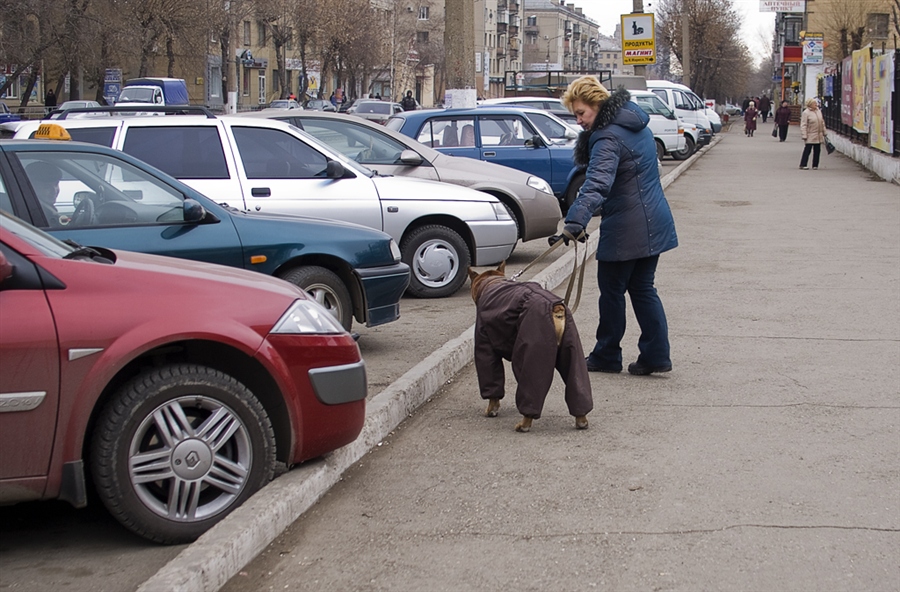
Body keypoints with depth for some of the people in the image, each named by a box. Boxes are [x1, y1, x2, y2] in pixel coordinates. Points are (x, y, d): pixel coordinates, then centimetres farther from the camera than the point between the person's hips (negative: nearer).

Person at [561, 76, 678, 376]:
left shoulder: (608, 137, -19)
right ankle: (656, 355, 10)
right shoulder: (637, 125, 12)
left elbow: (597, 182, -35)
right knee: (643, 289, 13)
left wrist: (576, 219, -46)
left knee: (612, 290, 4)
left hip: (626, 228, -9)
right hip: (654, 223, 9)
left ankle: (607, 356, 15)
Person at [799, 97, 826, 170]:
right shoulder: (806, 113, -9)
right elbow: (803, 125, -11)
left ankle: (815, 165, 14)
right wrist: (804, 136, -16)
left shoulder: (818, 111, 12)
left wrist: (824, 132, 17)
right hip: (810, 136, -7)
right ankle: (803, 165, 1)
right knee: (807, 150, -5)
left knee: (817, 150, 7)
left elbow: (822, 122, 20)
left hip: (819, 136, 7)